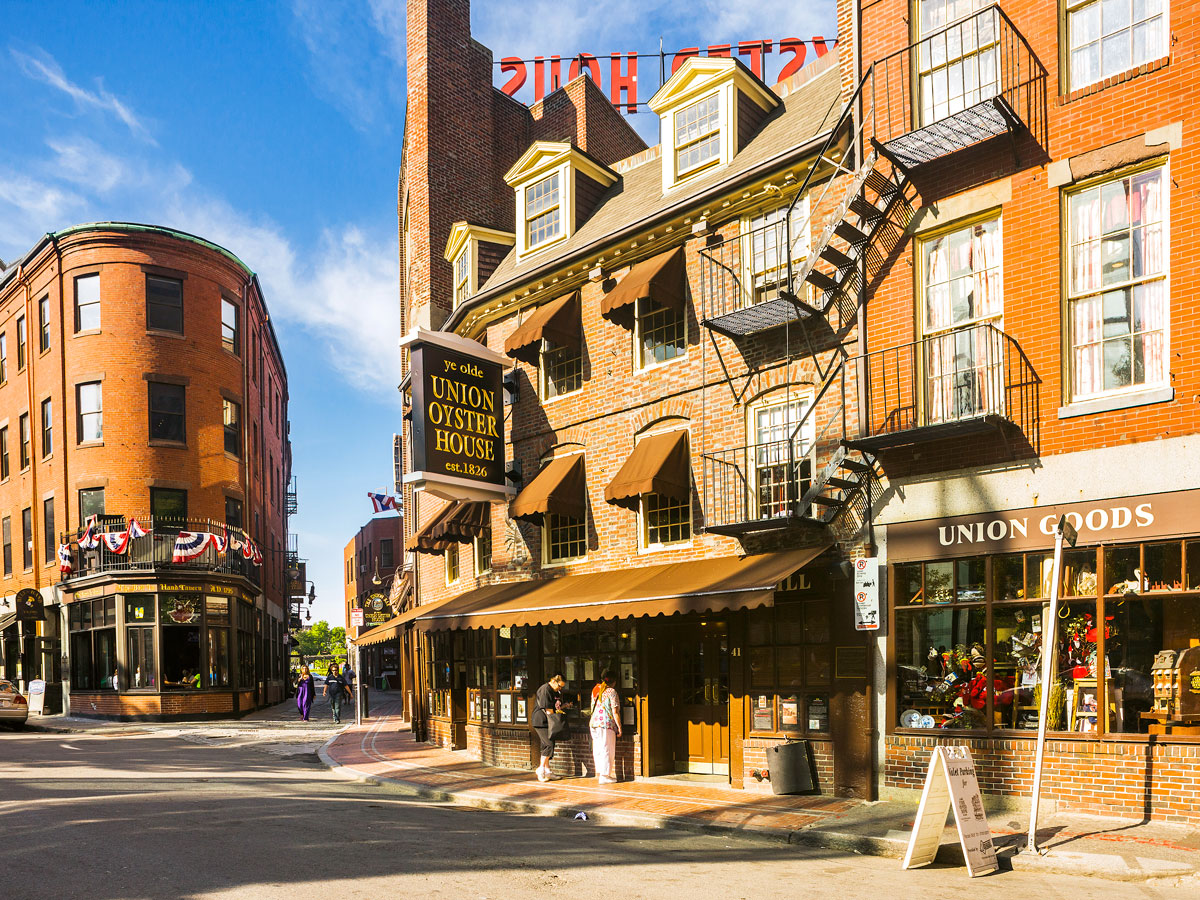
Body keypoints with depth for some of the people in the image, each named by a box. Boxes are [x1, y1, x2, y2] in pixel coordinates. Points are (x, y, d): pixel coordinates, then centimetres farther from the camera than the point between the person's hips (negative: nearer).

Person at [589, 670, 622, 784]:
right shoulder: (612, 691, -7)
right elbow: (615, 712, -9)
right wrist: (619, 727, -5)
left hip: (594, 723, 7)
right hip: (607, 724, -7)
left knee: (597, 749, 13)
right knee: (607, 750, -2)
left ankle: (599, 773, 20)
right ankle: (605, 776, -1)